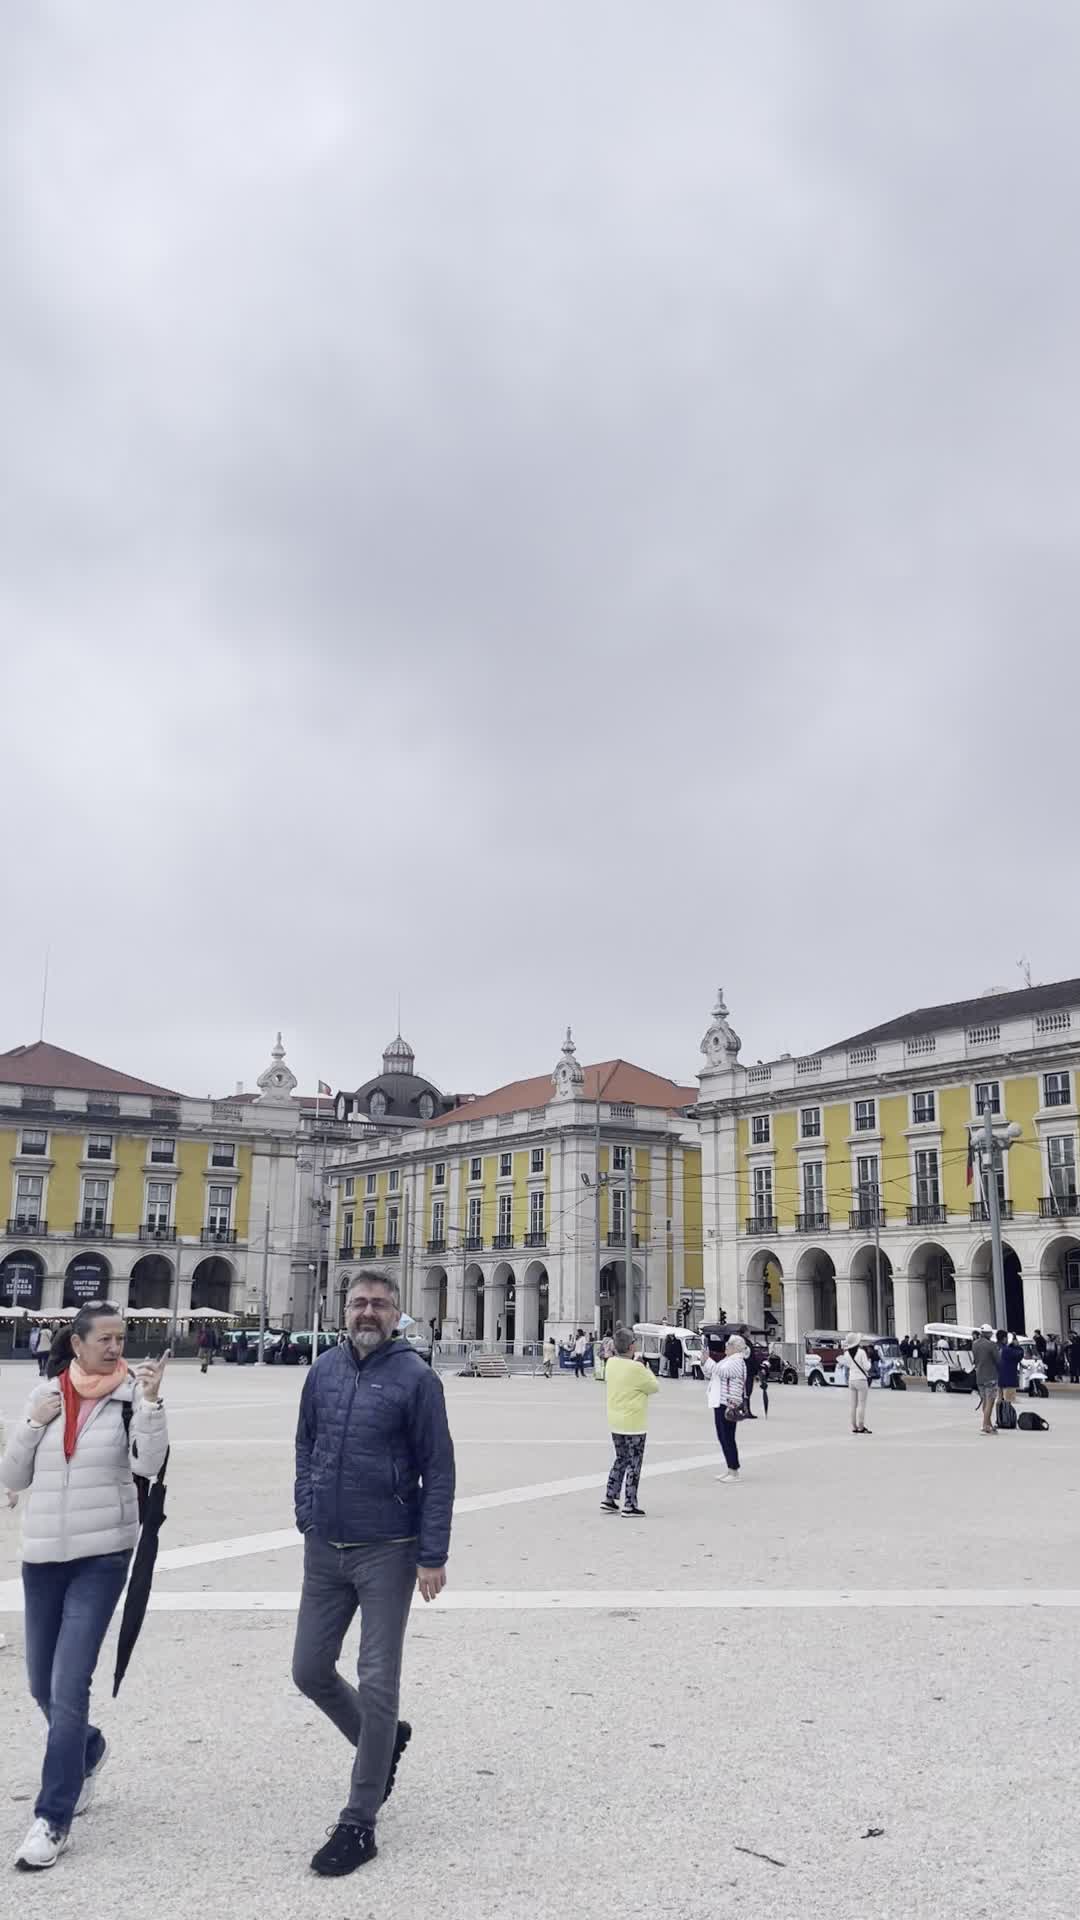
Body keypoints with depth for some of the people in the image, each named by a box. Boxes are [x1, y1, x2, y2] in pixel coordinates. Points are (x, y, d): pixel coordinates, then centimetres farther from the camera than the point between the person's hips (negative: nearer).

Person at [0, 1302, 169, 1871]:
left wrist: (150, 1399, -32)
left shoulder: (130, 1394, -8)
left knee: (69, 1686, -8)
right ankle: (87, 1751, 45)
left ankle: (53, 1819, 6)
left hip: (102, 1556, -4)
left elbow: (149, 1463, -22)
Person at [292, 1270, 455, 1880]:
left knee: (377, 1684, 2)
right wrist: (306, 1513, 10)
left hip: (387, 1553, -5)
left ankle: (359, 1824, 16)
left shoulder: (416, 1378, -11)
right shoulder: (325, 1370, 4)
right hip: (324, 1549, 6)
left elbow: (439, 1470, -10)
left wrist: (433, 1556, -12)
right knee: (310, 1671, 13)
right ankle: (383, 1740, 39)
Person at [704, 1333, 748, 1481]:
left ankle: (734, 1471, -1)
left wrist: (707, 1360, -18)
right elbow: (710, 1376, 21)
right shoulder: (727, 1360, 19)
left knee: (728, 1438, -7)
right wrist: (705, 1363, 6)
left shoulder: (737, 1362, -11)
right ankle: (729, 1468, 23)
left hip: (728, 1405, -10)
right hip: (720, 1403, 10)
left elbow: (721, 1371, -27)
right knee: (723, 1437, 14)